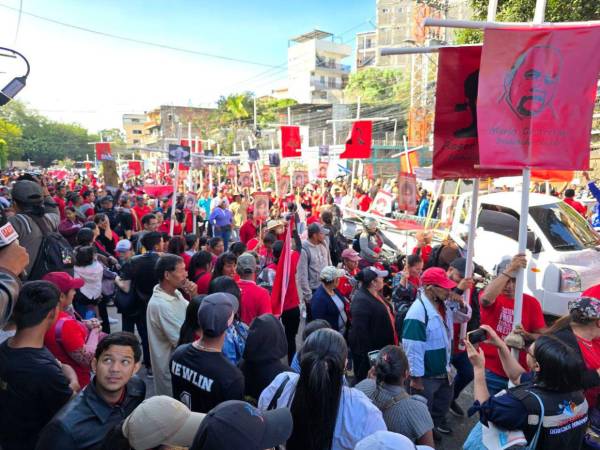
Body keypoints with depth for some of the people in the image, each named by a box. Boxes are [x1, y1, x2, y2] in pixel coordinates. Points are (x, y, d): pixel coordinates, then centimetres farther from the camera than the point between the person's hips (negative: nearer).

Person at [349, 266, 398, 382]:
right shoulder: (361, 301, -26)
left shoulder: (376, 295, 6)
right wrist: (365, 354, -26)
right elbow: (360, 330, -28)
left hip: (381, 348, 10)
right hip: (369, 351, -10)